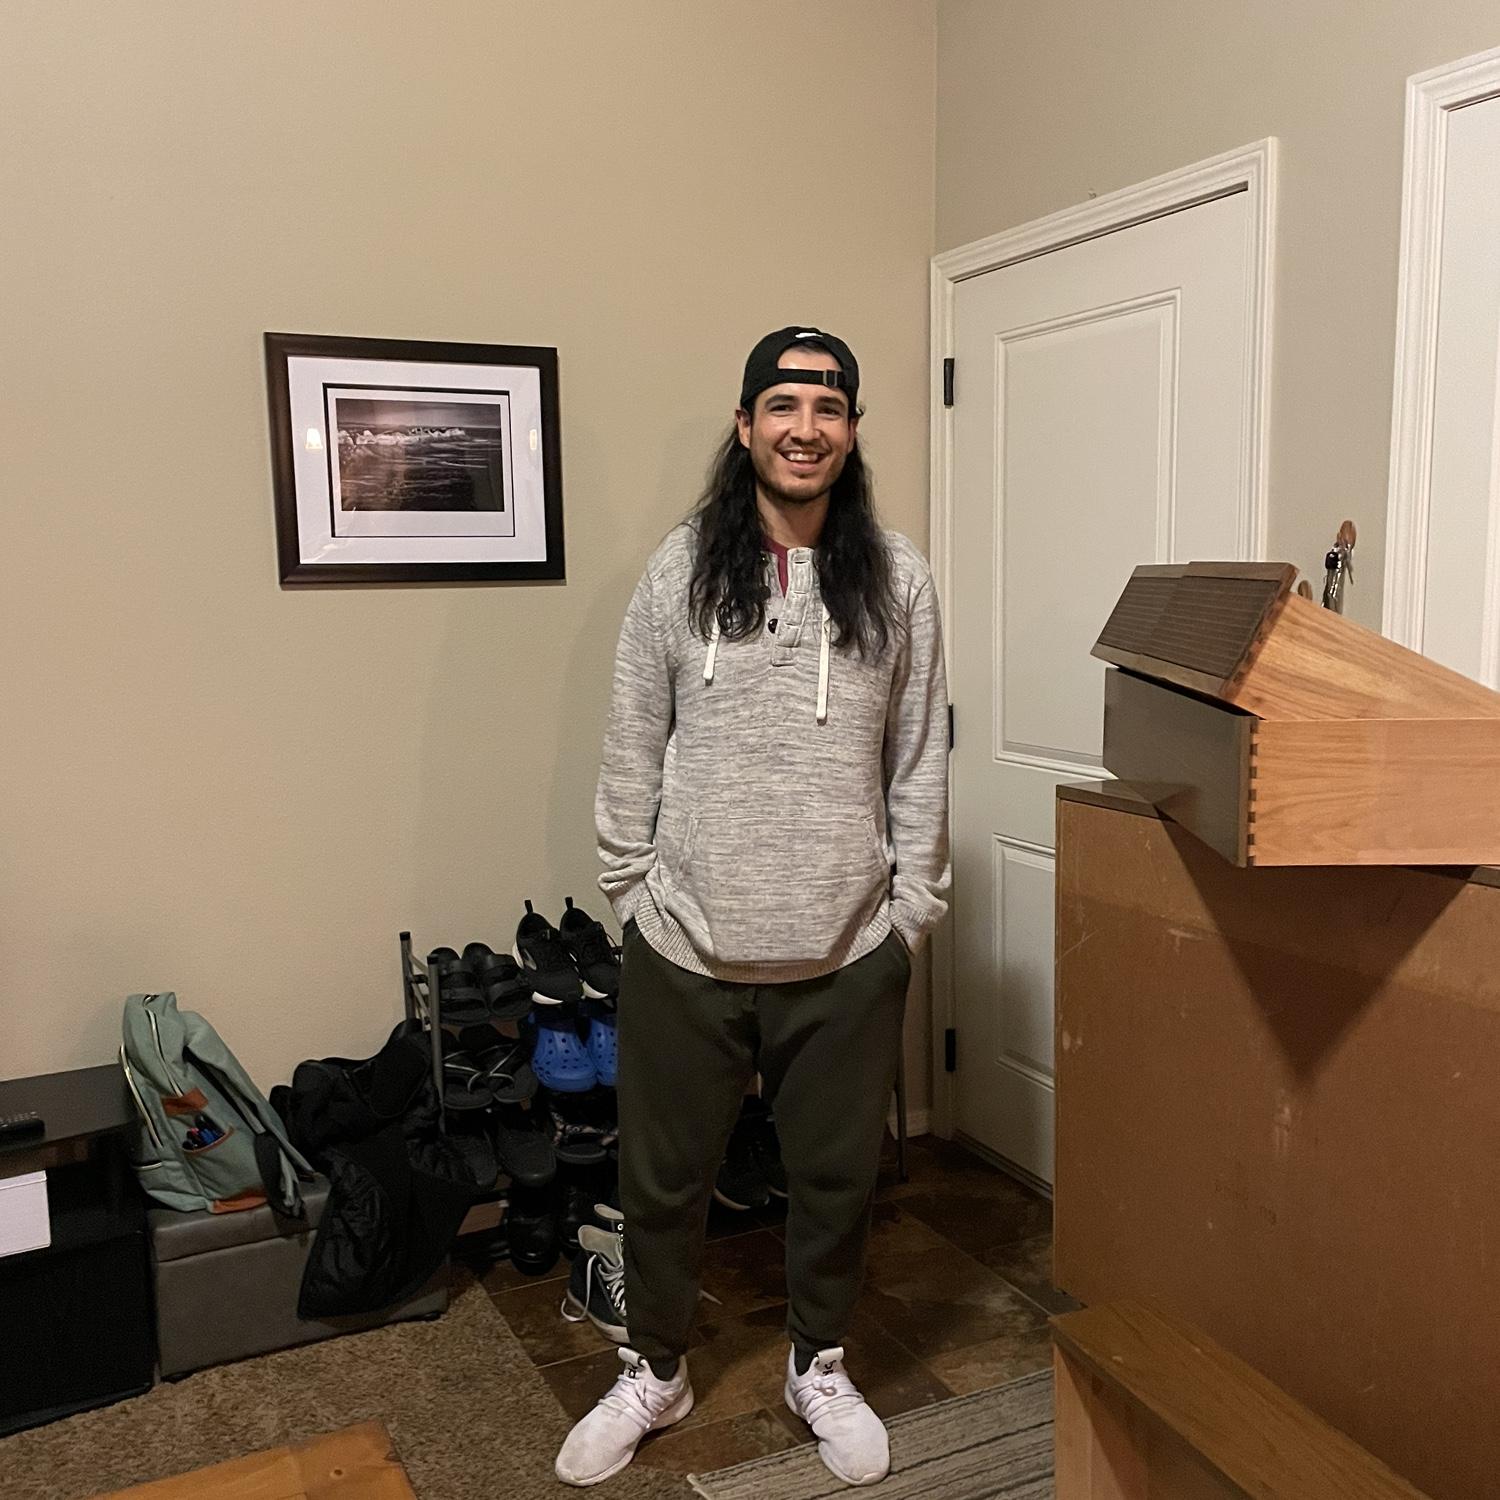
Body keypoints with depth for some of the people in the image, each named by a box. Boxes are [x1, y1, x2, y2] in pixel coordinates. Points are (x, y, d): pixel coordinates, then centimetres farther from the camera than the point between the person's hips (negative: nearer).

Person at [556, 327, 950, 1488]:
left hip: (847, 955, 1)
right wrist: (632, 898, 1)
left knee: (836, 1176, 16)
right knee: (664, 1177, 15)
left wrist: (913, 910, 2)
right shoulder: (679, 572, -3)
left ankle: (820, 1367, 42)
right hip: (686, 951, 0)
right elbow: (631, 759, 1)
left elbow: (921, 765, 3)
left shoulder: (897, 581, -1)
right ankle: (655, 1374, 40)